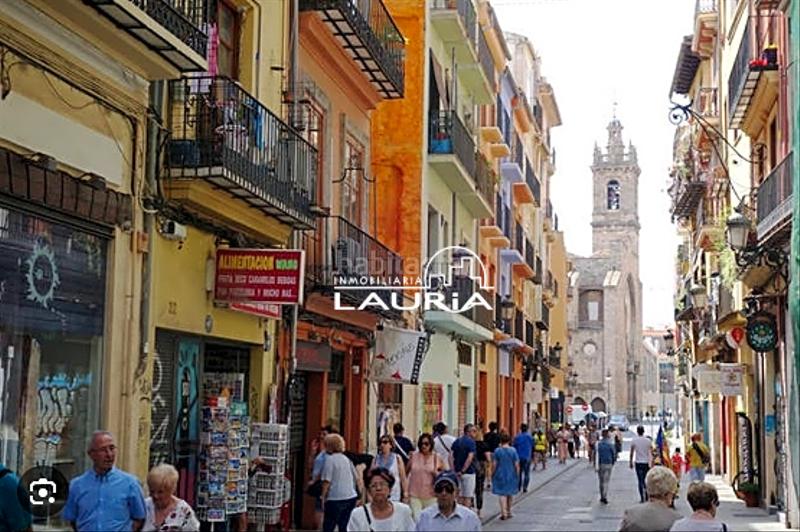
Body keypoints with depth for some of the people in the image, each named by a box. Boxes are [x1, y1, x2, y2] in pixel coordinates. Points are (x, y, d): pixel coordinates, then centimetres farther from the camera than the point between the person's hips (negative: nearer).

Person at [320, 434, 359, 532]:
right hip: (351, 497, 6)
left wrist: (323, 498, -4)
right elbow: (356, 478, 16)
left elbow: (327, 481, -11)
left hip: (335, 499, -6)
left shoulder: (330, 459, -7)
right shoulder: (346, 459, 12)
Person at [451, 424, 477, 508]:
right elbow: (470, 458, -21)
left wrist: (453, 471, 1)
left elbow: (451, 457, 4)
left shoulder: (456, 441, 10)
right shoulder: (471, 442, -11)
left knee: (460, 496, 14)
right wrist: (463, 471, -17)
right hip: (468, 472, -6)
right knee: (468, 496, 1)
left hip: (458, 472, 6)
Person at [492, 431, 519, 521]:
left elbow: (494, 465, -7)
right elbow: (516, 465, -4)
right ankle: (508, 512, 29)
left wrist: (492, 474, 5)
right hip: (511, 475, 2)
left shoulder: (497, 451, -8)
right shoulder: (513, 450, -5)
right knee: (510, 494, 17)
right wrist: (517, 475, 7)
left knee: (502, 494, -1)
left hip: (500, 475, -2)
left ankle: (504, 513, -13)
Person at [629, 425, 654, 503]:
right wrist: (652, 463, 7)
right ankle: (646, 497, 16)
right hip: (646, 463, 2)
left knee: (640, 481, 0)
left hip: (638, 462, -2)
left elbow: (632, 453, 0)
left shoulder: (634, 441, -4)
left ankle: (642, 498, -4)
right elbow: (651, 453, 1)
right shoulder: (648, 441, -1)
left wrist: (631, 463, 9)